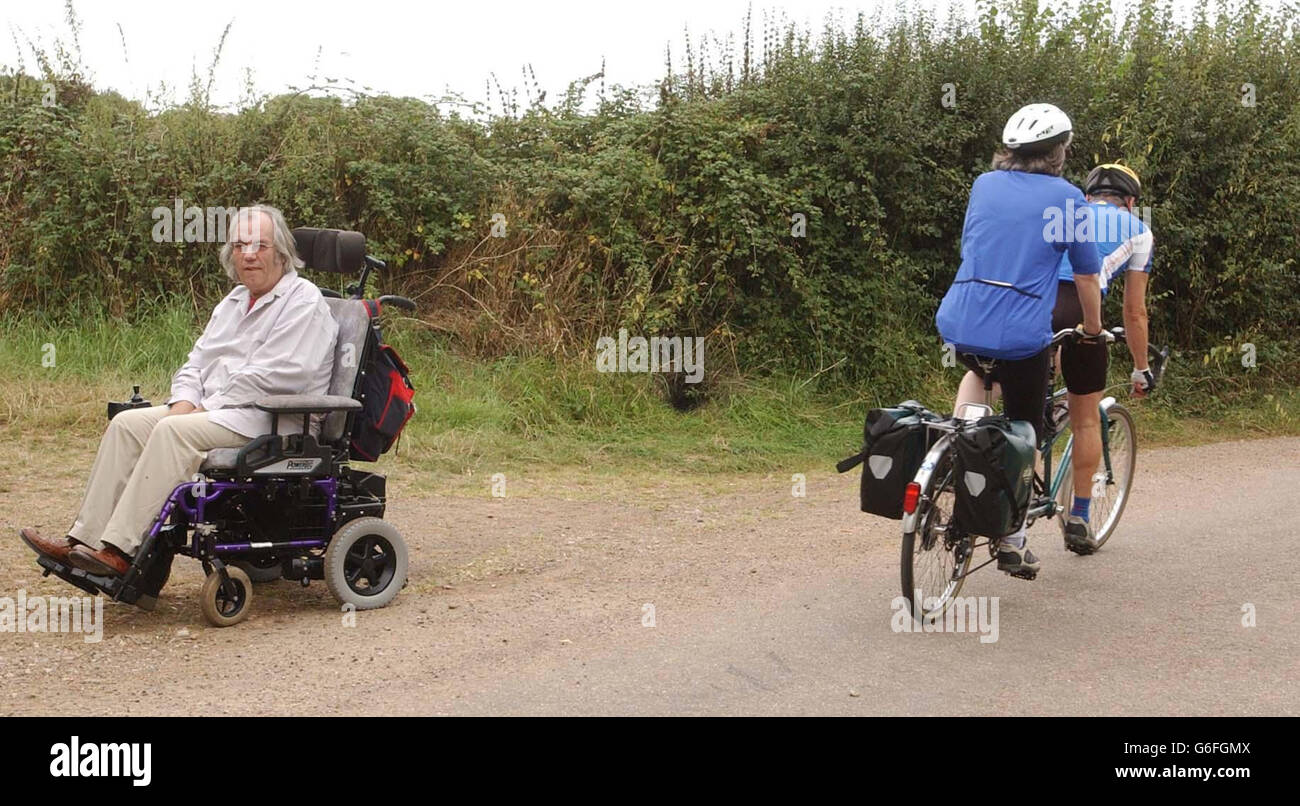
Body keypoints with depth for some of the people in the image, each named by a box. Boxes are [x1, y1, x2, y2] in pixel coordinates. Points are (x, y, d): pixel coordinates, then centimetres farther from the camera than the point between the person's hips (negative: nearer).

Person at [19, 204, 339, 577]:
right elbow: (196, 363, 21)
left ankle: (120, 552, -31)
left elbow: (269, 377, -17)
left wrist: (206, 409, -13)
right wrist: (183, 402, -1)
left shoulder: (303, 302, -8)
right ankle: (85, 538, -14)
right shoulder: (234, 302, 21)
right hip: (211, 409, 9)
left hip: (266, 419, -9)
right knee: (127, 424, -9)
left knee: (174, 431, -29)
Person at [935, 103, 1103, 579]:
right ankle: (1012, 540, 19)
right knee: (1024, 434, 15)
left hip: (958, 322, 4)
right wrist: (1093, 327, 25)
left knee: (979, 369, 38)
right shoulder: (1066, 198, 1)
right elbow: (1087, 275, 8)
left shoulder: (984, 185, 13)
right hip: (1021, 334, -4)